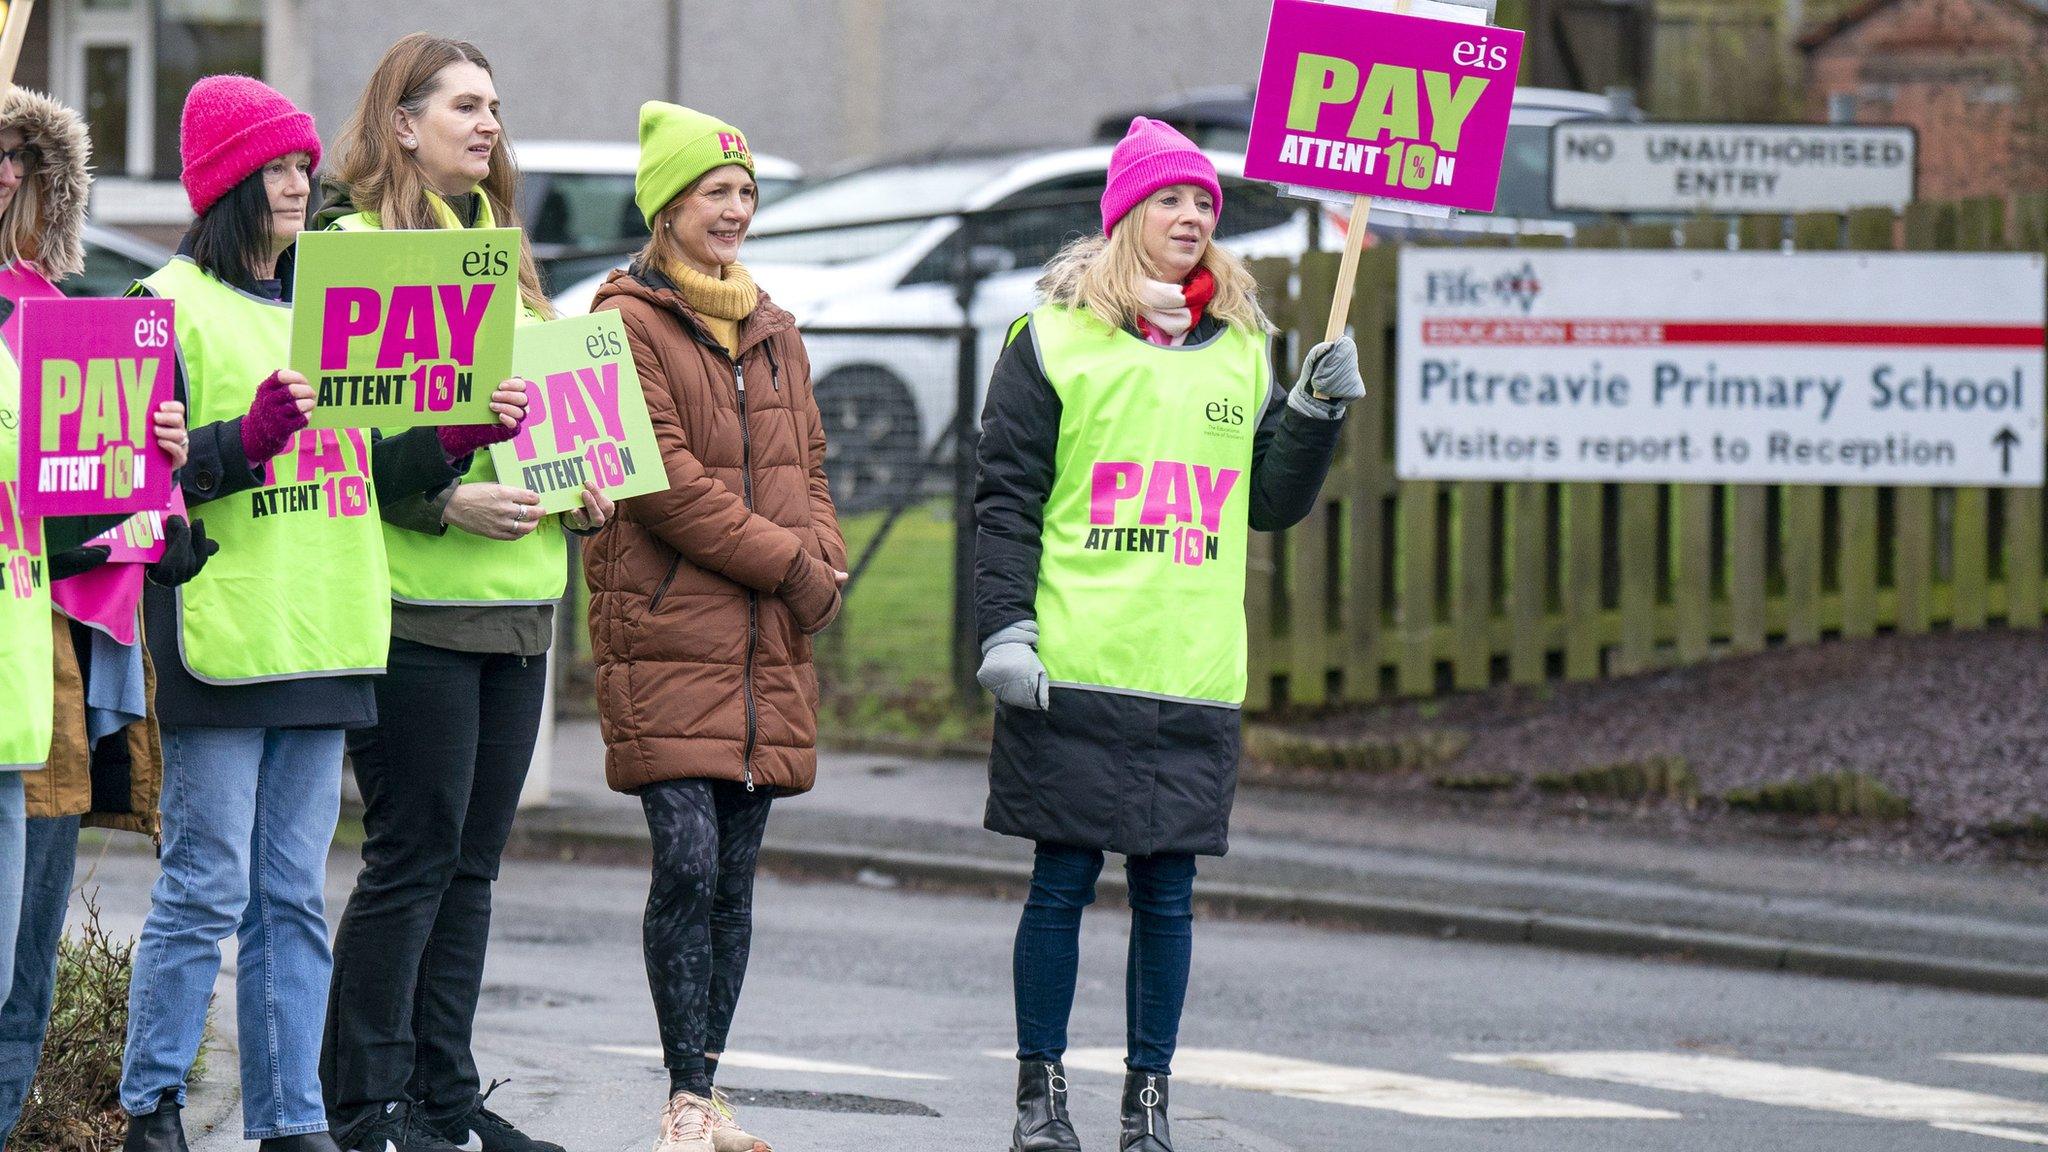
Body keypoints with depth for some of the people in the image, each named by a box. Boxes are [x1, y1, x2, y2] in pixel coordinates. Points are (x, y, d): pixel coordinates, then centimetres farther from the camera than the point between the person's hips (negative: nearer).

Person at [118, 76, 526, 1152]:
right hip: (218, 639, -6)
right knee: (206, 889, -5)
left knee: (292, 895, 8)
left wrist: (462, 436, 3)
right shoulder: (174, 305, -4)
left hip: (318, 643, 6)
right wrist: (252, 435, -24)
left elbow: (370, 470, 19)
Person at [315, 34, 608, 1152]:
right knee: (413, 854, -6)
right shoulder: (354, 246, -7)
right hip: (414, 599, -8)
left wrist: (579, 487, 8)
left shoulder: (496, 249, 19)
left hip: (516, 598, 8)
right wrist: (443, 502, -22)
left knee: (469, 859, 10)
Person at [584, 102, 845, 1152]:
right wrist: (790, 564, -11)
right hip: (666, 631, -7)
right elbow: (665, 479, -12)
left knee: (734, 875, 7)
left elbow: (805, 465, 21)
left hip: (766, 641, 7)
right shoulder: (629, 323, -4)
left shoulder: (773, 333, 19)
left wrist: (824, 561, 0)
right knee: (688, 860, -13)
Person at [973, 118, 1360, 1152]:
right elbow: (1006, 497, -1)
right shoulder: (1054, 340, 1)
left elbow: (1271, 503, 19)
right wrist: (1005, 630, -9)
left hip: (1194, 679, 3)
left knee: (1168, 893, 4)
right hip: (1076, 671, -3)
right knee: (1062, 882, 0)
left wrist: (1317, 413, 4)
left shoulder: (1240, 351, 14)